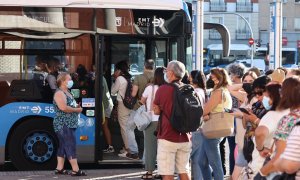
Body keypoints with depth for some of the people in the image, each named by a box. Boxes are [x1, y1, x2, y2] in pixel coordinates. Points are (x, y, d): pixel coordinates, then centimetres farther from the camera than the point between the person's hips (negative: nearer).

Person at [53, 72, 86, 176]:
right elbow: (63, 108, -27)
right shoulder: (59, 93, -14)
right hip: (63, 125, -10)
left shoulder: (67, 93, 17)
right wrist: (77, 110, -15)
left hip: (69, 125, 10)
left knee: (63, 146, 11)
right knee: (71, 146, -11)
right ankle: (75, 170, -12)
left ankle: (59, 169, 15)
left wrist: (76, 106, 10)